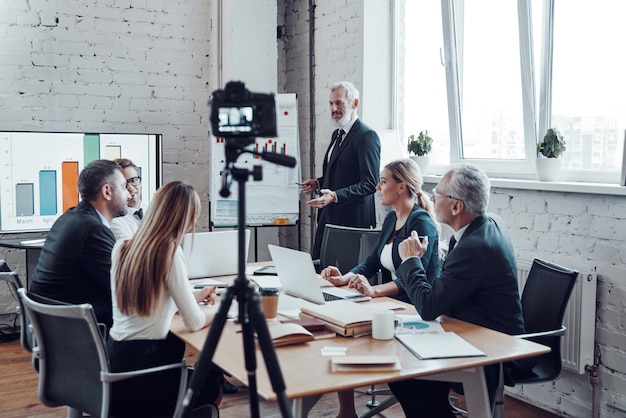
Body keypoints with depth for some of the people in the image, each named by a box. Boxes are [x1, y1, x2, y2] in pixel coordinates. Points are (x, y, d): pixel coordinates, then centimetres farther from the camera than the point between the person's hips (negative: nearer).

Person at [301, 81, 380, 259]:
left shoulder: (367, 136, -12)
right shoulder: (337, 134, 18)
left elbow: (370, 183, -18)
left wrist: (335, 196, -28)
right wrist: (318, 183, 8)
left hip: (352, 219, -9)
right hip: (328, 217, 9)